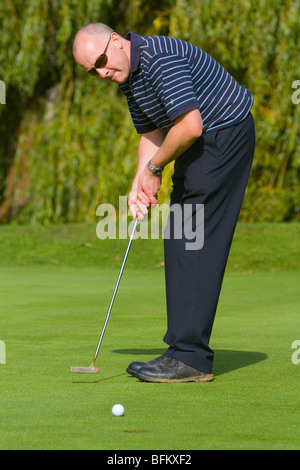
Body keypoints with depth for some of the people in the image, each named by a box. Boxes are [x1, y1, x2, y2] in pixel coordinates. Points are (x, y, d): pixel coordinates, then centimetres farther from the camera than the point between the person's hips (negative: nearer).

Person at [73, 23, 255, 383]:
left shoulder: (161, 58, -23)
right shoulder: (128, 76, 9)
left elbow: (190, 126, -27)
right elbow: (152, 134, 17)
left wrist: (154, 169, -12)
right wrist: (139, 186, 2)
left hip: (224, 134, -10)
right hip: (199, 148, 10)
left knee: (193, 243, -13)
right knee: (178, 242, 8)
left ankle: (191, 357, -13)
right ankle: (188, 352, 11)